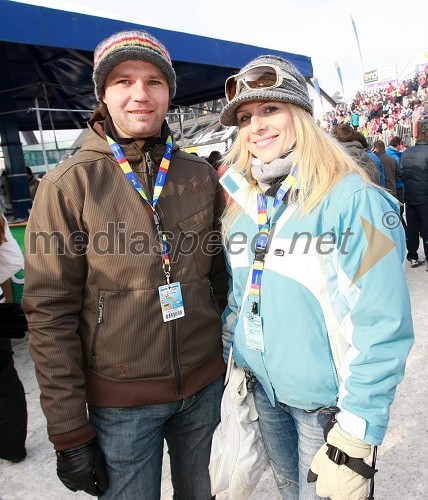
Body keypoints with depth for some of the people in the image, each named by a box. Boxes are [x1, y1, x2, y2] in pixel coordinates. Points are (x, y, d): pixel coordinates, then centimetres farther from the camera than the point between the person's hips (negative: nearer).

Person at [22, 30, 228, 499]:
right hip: (121, 398, -3)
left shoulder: (200, 176, 0)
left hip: (204, 383, 4)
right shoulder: (68, 185, -12)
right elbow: (50, 314, -12)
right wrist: (69, 431, -10)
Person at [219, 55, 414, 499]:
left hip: (326, 402, -5)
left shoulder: (352, 200, -19)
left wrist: (356, 432, -17)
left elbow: (382, 325, -19)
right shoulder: (243, 203, 0)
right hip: (262, 389, 6)